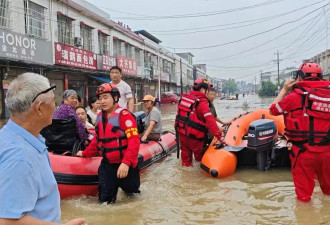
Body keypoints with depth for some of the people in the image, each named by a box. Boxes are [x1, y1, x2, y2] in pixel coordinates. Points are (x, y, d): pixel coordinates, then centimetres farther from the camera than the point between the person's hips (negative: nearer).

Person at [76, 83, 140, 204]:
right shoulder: (100, 117, 7)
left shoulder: (124, 115, -17)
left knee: (130, 188, 14)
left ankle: (128, 186, 46)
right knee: (104, 199, 6)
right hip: (107, 164, 6)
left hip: (125, 165, -5)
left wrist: (126, 162, -32)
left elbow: (134, 141, -24)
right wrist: (86, 153, 22)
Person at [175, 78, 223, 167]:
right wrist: (218, 135, -28)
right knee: (199, 154, 16)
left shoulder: (184, 97, 2)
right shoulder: (202, 102, -20)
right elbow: (210, 120, -29)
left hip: (181, 132, 6)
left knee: (185, 152, 23)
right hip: (194, 136, -6)